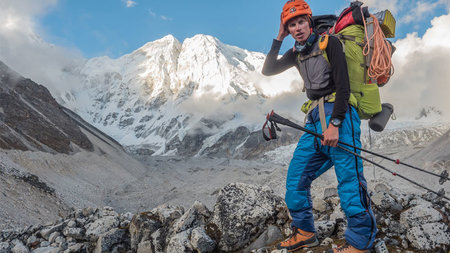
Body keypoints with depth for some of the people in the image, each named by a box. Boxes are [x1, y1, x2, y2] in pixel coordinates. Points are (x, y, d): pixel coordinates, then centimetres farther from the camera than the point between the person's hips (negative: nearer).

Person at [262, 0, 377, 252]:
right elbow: (268, 70, 18)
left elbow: (343, 86, -11)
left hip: (339, 113, -7)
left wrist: (334, 124, -19)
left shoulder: (330, 43, -3)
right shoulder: (296, 53, 18)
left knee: (349, 178, -11)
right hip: (315, 119, 7)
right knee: (296, 176, 5)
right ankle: (305, 232, 17)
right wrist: (279, 39, 9)